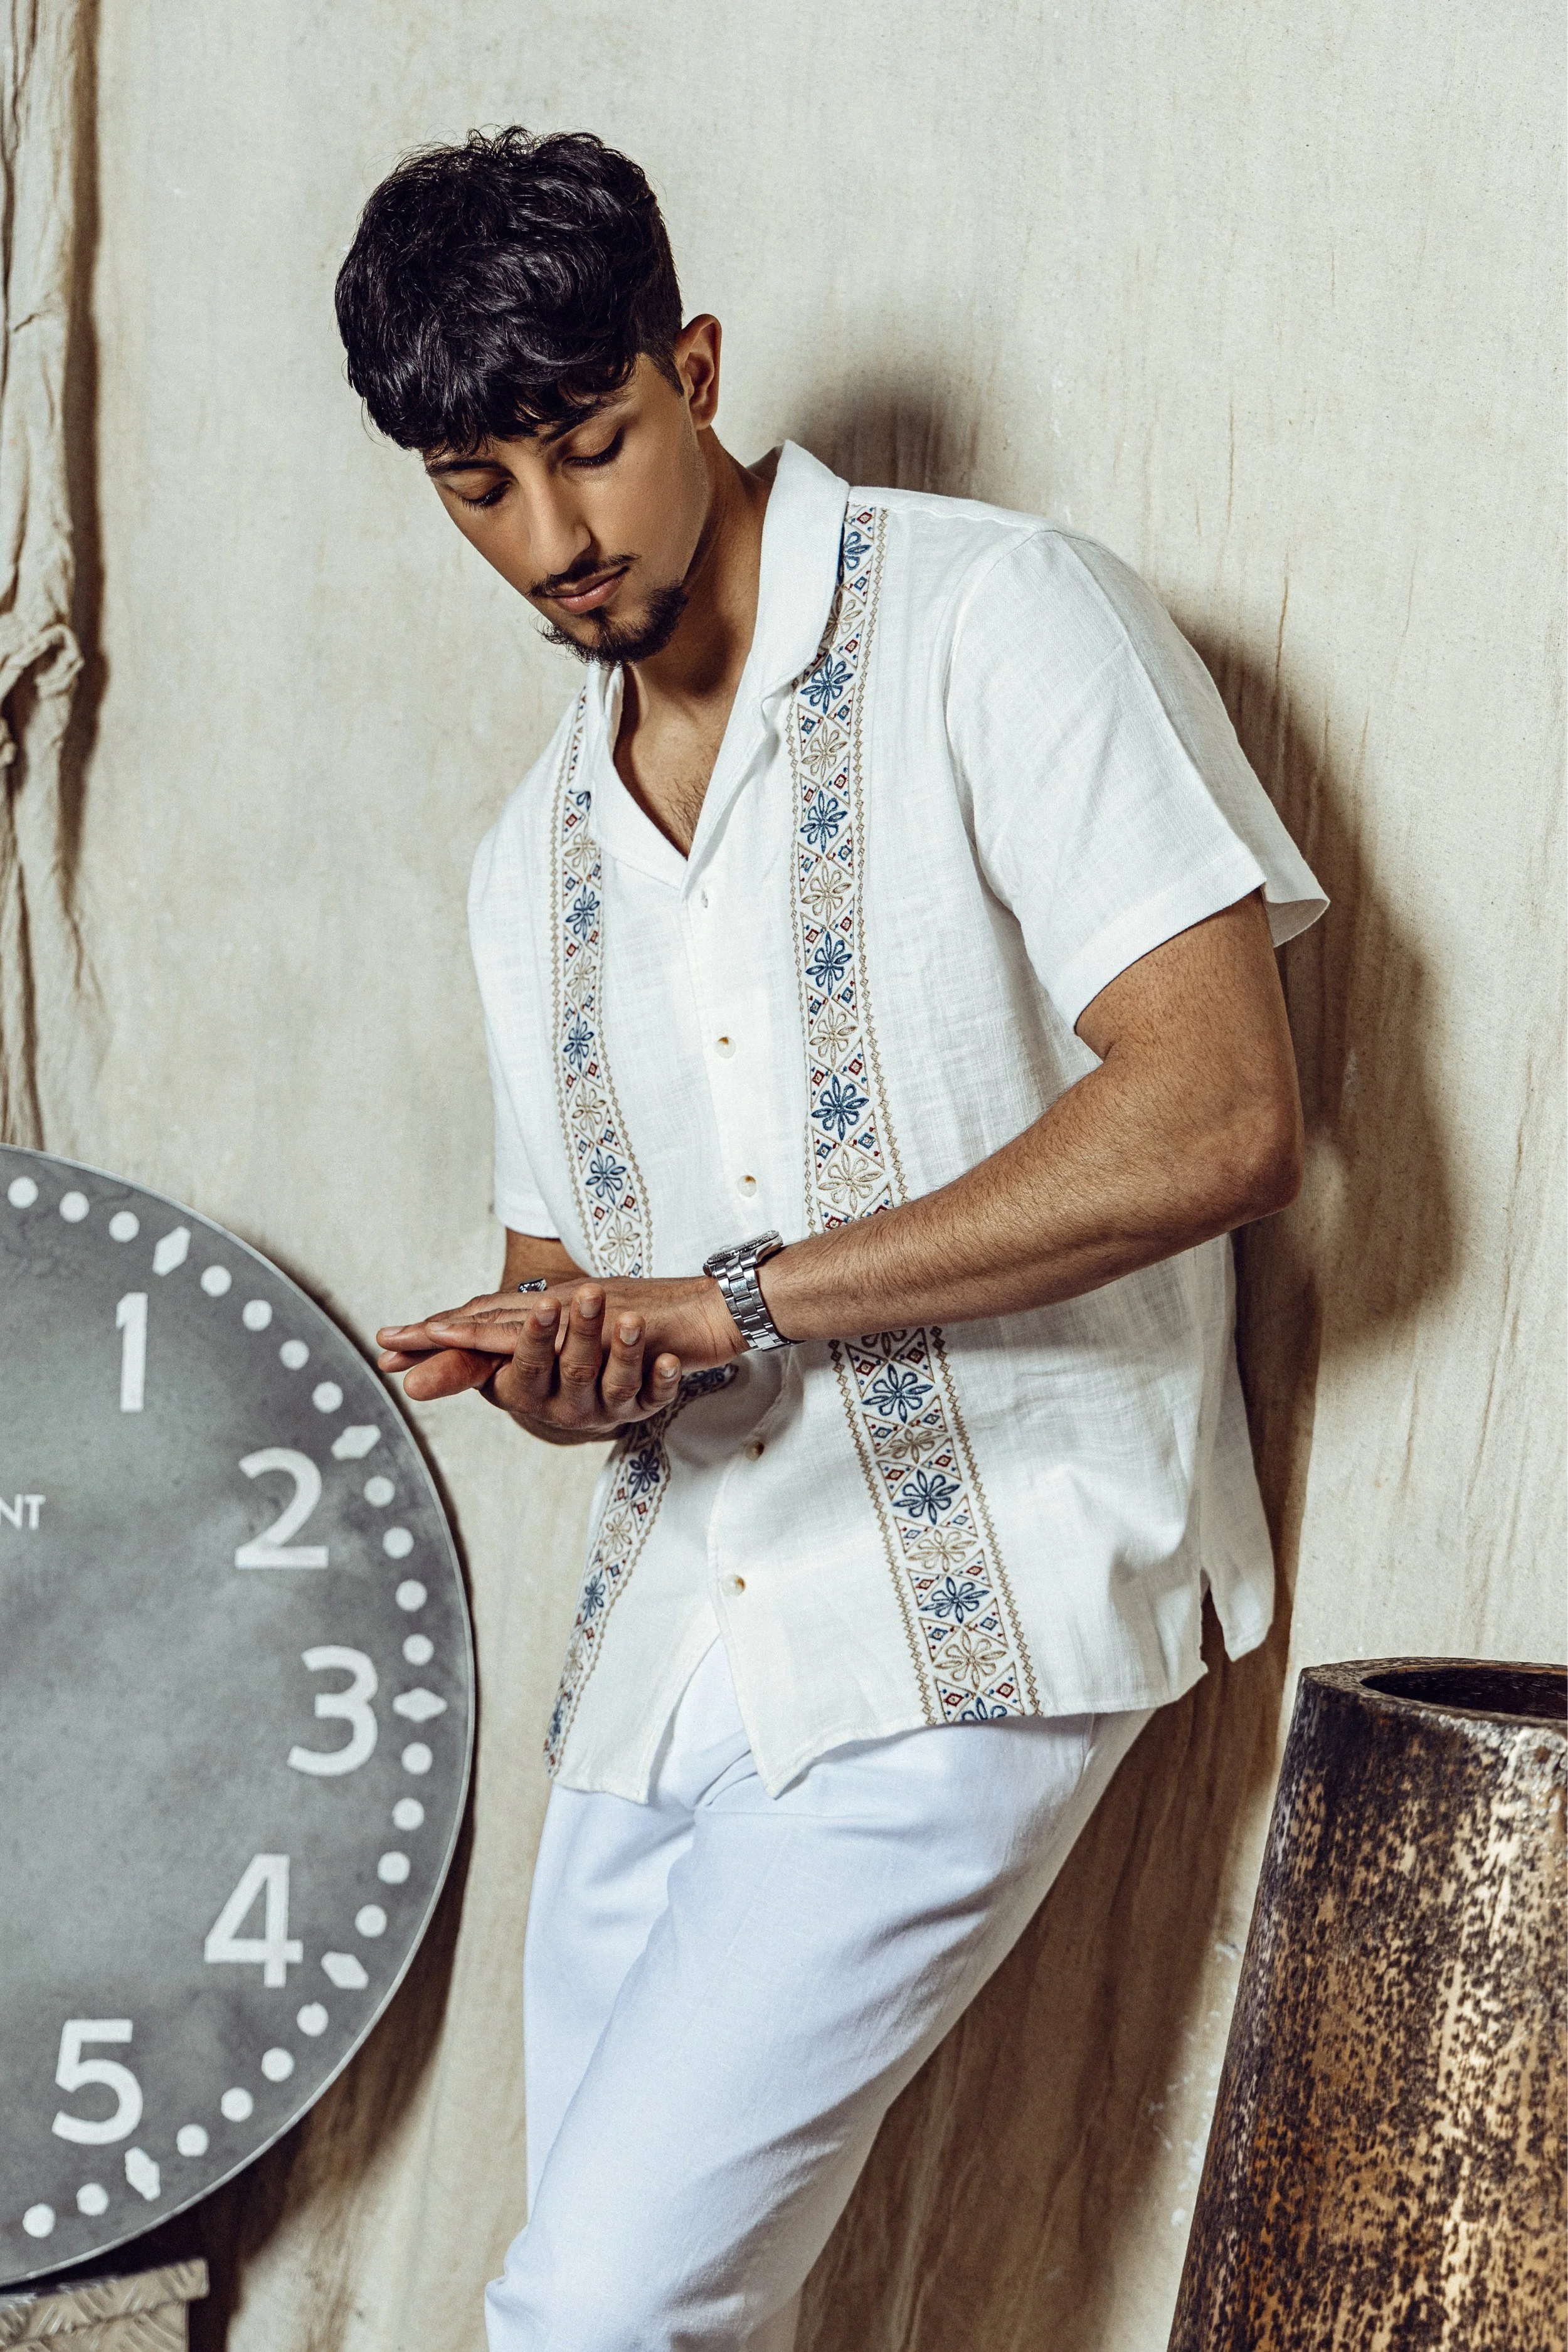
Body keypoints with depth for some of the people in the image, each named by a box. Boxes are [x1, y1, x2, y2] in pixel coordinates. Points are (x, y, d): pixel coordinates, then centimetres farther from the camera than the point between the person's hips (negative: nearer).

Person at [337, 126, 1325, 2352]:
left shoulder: (996, 623, -7)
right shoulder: (537, 856, 16)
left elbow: (1220, 1112, -17)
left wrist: (744, 1297, -18)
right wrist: (553, 1359, -6)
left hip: (967, 1629, -7)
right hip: (670, 1642, 7)